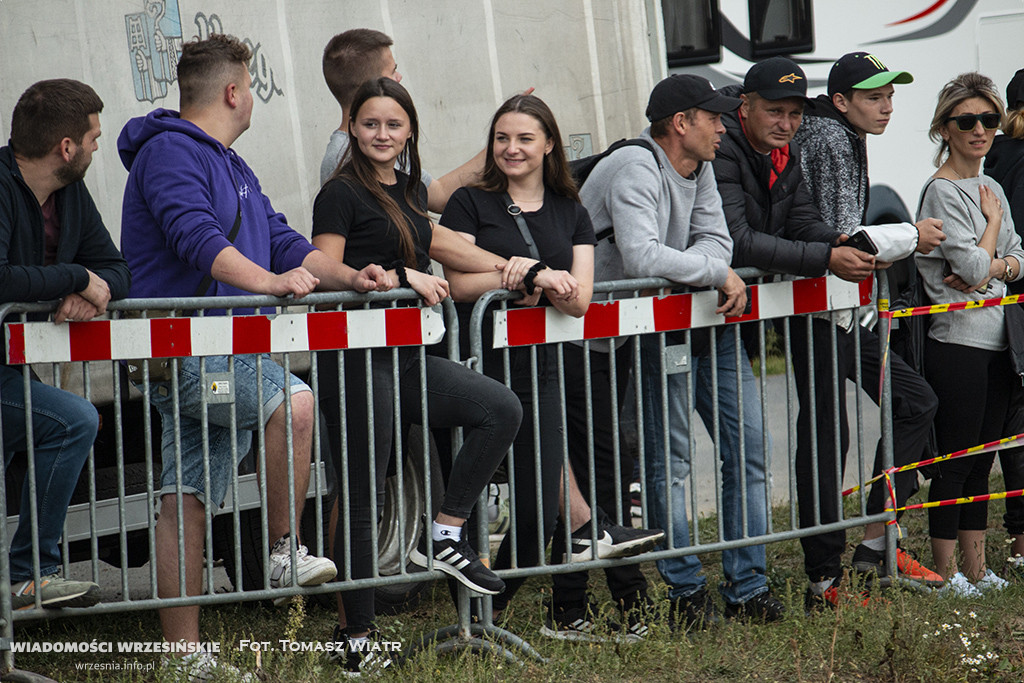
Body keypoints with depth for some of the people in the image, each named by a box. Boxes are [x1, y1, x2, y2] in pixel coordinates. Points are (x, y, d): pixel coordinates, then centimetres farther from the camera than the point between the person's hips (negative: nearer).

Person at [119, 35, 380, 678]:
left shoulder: (232, 167, 25)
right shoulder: (170, 152, -8)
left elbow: (282, 241, 22)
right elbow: (196, 236, -23)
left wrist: (347, 276, 6)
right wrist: (269, 281, -31)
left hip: (224, 349, 10)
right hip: (180, 344, -10)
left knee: (190, 497, 7)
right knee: (293, 400, -27)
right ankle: (286, 554, -17)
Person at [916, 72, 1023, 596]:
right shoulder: (942, 191, -10)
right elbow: (973, 266, -17)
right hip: (957, 342, -8)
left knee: (981, 461, 12)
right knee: (954, 463, -4)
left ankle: (976, 569, 18)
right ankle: (946, 573, 2)